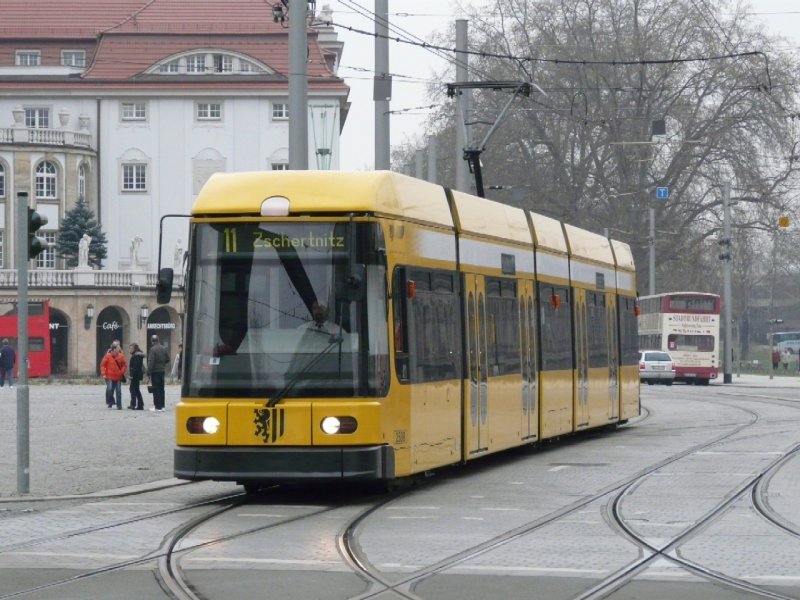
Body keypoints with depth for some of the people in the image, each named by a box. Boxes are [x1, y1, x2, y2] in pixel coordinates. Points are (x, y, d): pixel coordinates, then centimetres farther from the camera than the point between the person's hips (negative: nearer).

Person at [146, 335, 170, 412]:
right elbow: (168, 359, 11)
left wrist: (148, 374, -17)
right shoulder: (163, 349, 6)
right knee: (161, 389, 15)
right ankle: (162, 406, 19)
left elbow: (150, 362, -18)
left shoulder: (153, 349, -15)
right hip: (162, 371, 6)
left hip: (155, 371, -6)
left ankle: (158, 407, -2)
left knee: (156, 389, -2)